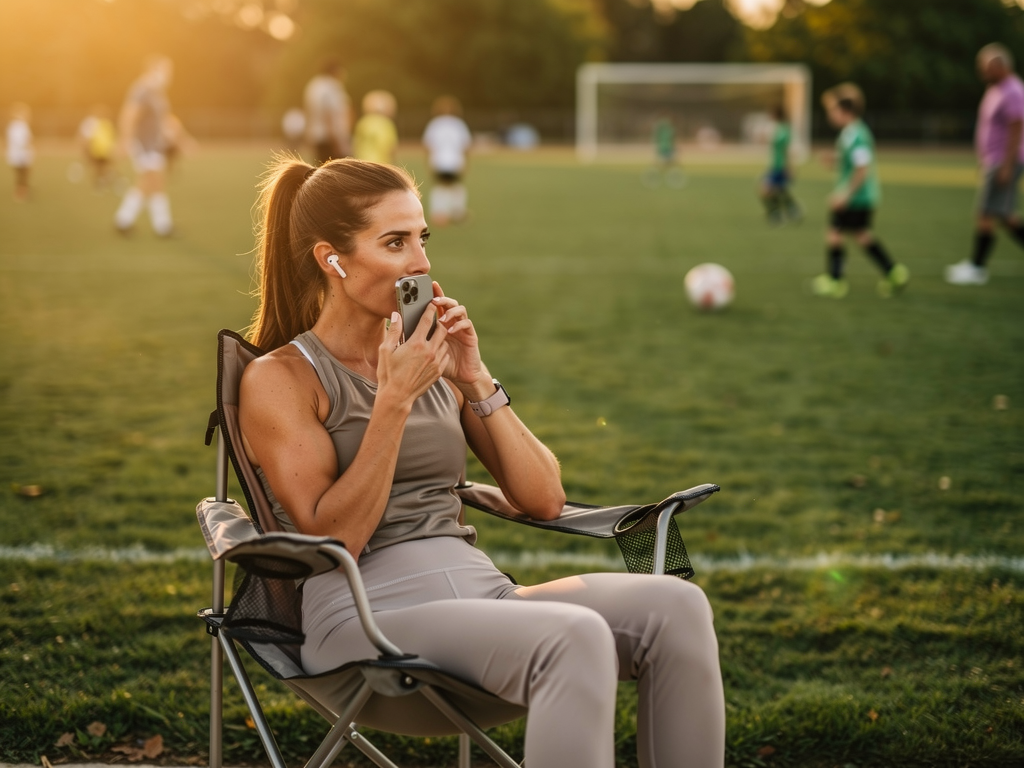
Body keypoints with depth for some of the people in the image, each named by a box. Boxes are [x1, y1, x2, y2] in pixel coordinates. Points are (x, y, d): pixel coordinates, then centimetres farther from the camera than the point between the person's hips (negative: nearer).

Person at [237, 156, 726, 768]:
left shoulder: (436, 363, 17)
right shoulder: (279, 379, 2)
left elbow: (545, 500, 12)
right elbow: (331, 540, -9)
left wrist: (477, 382, 2)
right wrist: (394, 400, -13)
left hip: (481, 586, 6)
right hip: (369, 613, -6)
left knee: (674, 605, -22)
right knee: (575, 638, -35)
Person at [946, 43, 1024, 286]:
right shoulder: (994, 90, 14)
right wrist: (984, 161, 22)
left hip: (1004, 163, -10)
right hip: (992, 162, 10)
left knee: (987, 214, -8)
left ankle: (977, 267, -4)